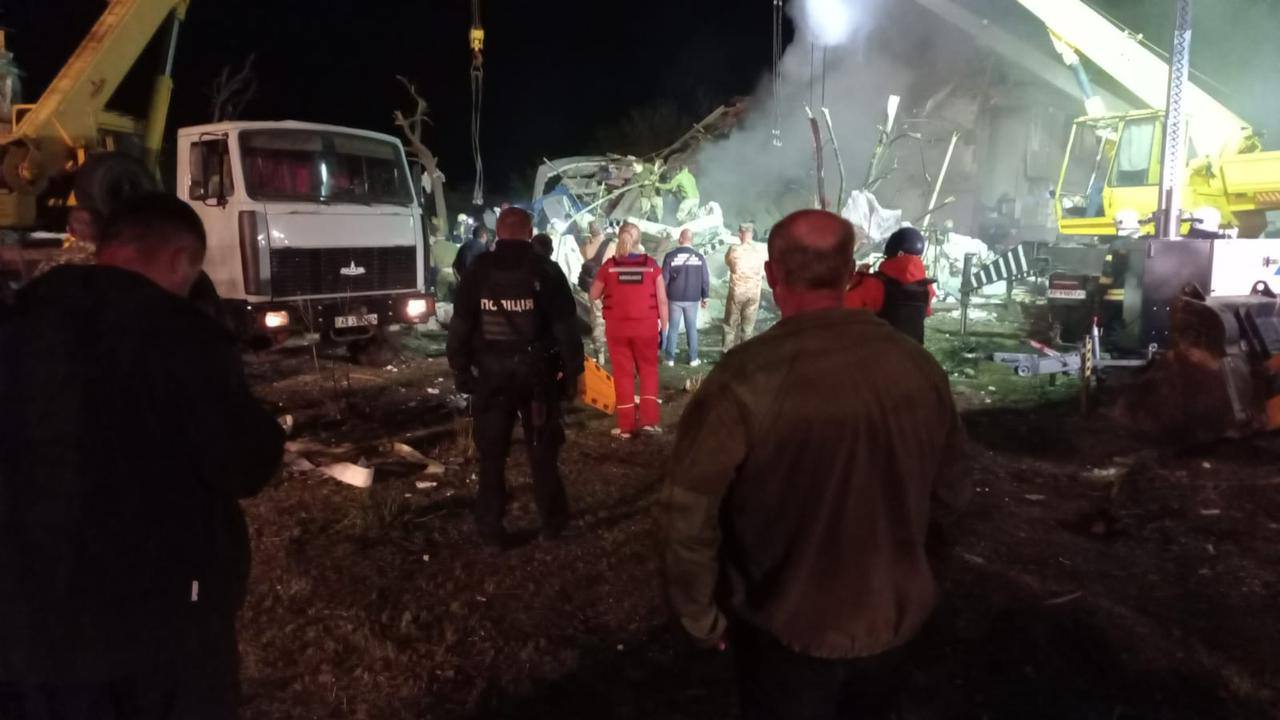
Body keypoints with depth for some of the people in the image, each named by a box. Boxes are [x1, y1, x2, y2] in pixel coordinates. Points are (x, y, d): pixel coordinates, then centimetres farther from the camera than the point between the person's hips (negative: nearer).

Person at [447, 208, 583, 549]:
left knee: (491, 454, 9)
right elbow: (566, 327, -6)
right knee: (543, 450, 12)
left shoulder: (477, 273, 2)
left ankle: (491, 529, 12)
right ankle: (552, 521, 19)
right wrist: (572, 372, 0)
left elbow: (460, 328, 3)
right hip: (537, 374, -1)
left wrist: (461, 371, 9)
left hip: (490, 375, 1)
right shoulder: (546, 271, -3)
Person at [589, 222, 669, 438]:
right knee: (648, 369, 15)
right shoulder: (651, 264, -4)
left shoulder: (609, 265, -3)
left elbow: (594, 295, 8)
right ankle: (649, 419, 9)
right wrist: (664, 327, 7)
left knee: (623, 373, 9)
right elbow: (662, 300, -3)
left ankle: (626, 425, 13)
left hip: (617, 327, 0)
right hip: (646, 326, 0)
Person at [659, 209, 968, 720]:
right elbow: (947, 493, 2)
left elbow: (688, 511, -23)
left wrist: (700, 615, -6)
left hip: (789, 634, -4)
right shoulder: (918, 365, -11)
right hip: (894, 622, 4)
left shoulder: (747, 377, -26)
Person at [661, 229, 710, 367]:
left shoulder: (670, 256, -8)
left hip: (674, 298, -1)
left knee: (673, 328, 8)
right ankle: (693, 359, 12)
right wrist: (705, 297, 11)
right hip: (693, 299, 1)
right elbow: (705, 279, 0)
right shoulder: (699, 257, -4)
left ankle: (670, 359, 10)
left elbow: (664, 279, -4)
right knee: (692, 328, 9)